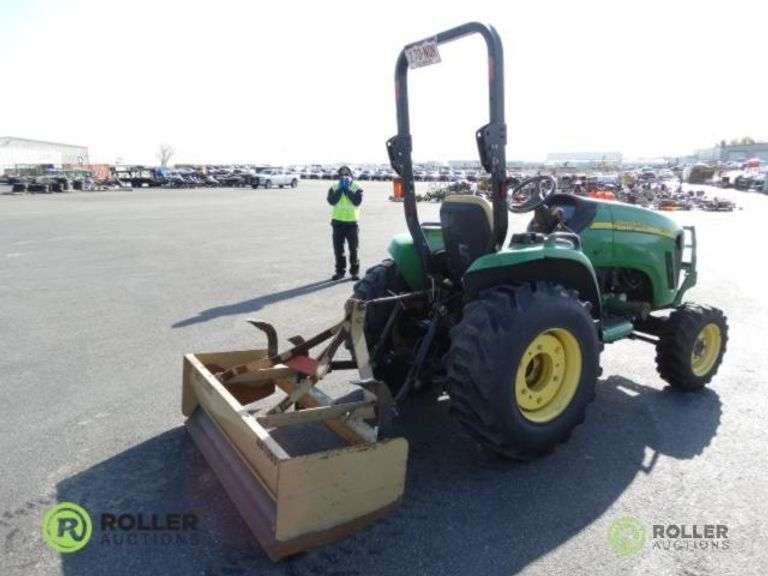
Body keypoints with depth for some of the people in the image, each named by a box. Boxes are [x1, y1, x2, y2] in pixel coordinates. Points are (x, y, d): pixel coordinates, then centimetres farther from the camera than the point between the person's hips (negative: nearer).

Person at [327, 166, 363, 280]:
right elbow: (332, 201, -10)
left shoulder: (357, 188, 2)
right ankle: (340, 271, 16)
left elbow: (357, 201, -14)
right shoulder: (334, 188, 7)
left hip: (352, 221, -2)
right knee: (338, 249, 6)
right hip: (337, 221, 2)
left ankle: (354, 271, 12)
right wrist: (340, 189, -11)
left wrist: (347, 189, -12)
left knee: (353, 248, 3)